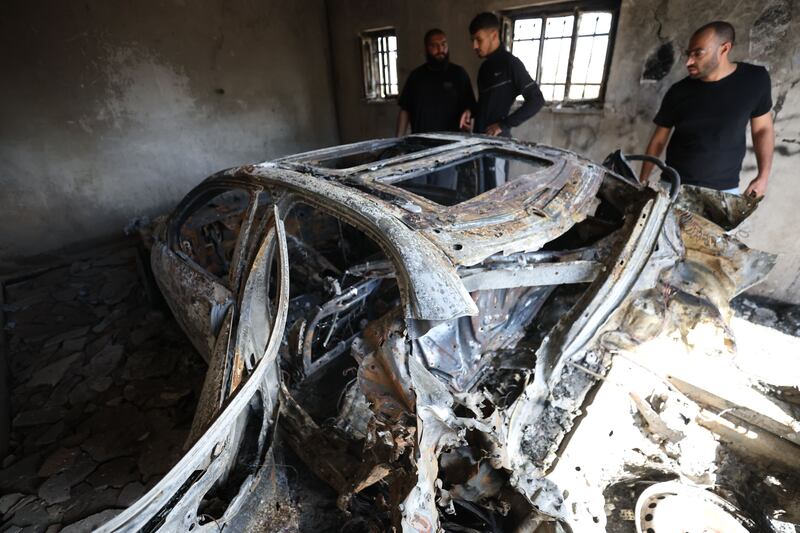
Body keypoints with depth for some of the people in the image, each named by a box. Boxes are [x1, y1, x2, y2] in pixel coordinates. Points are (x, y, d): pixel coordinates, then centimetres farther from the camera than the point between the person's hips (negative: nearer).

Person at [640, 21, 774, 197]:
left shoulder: (754, 79, -2)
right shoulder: (678, 91, -2)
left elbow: (763, 129, 8)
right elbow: (658, 140, 3)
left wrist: (763, 176, -2)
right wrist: (642, 182, -2)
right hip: (674, 186, 0)